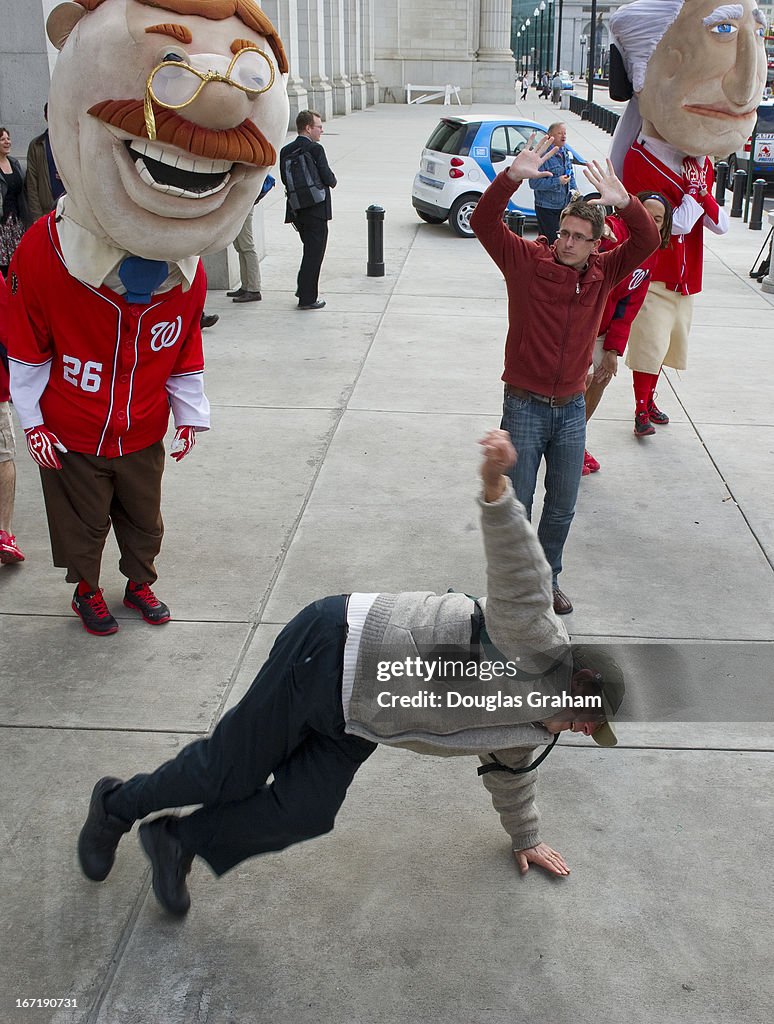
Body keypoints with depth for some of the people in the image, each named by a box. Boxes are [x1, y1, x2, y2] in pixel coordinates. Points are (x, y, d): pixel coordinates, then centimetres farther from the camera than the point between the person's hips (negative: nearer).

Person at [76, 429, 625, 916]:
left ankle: (180, 841, 21)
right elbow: (519, 577, -37)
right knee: (230, 773, 4)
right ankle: (120, 803, 29)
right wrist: (497, 489, -55)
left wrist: (526, 838, 43)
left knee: (303, 815, 1)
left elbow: (509, 770, 31)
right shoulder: (543, 648, -19)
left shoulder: (531, 727, 10)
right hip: (333, 650, -9)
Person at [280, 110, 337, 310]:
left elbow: (285, 179, 8)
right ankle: (308, 298, 3)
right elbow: (328, 178, -14)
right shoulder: (315, 149, -15)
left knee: (310, 250, 23)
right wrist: (332, 182, 8)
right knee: (314, 253, 1)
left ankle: (304, 289, 27)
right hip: (316, 209, -7)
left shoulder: (285, 151, 5)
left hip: (297, 210, 7)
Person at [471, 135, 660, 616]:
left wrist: (624, 203, -29)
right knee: (515, 508, 6)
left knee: (562, 509, 15)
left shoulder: (603, 272, 1)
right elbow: (484, 222, -19)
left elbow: (648, 241, -11)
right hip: (525, 408, -3)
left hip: (572, 409, 3)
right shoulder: (525, 260, -8)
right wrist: (512, 177, -35)